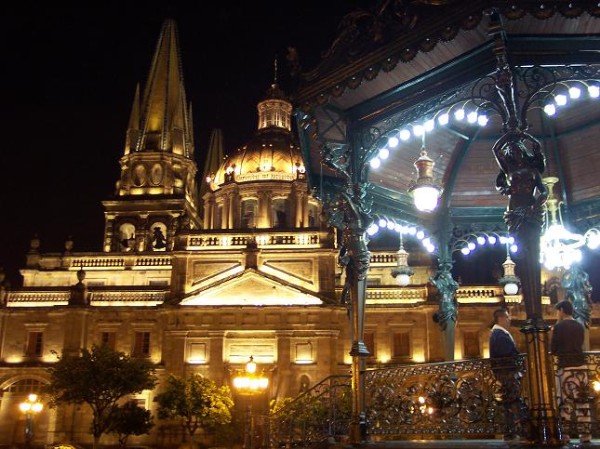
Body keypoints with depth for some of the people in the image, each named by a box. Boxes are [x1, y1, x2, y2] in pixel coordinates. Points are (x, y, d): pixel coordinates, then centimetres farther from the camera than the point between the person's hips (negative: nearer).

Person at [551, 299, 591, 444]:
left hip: (565, 367, -5)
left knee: (565, 401, -2)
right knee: (582, 400, 5)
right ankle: (585, 433, 5)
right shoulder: (580, 326, 11)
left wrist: (552, 334, 10)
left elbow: (553, 350, -3)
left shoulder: (559, 326, -6)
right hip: (581, 366, 5)